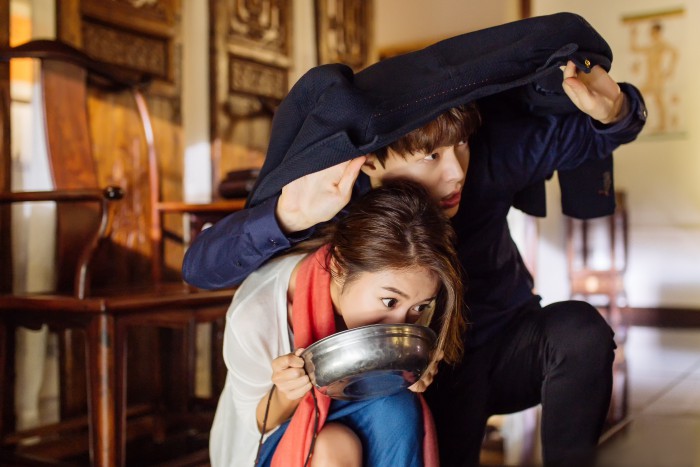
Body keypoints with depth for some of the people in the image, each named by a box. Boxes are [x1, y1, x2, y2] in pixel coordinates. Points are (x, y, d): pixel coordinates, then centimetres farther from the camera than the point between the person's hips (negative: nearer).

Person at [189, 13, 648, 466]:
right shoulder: (346, 208, -27)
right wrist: (288, 217, -51)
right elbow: (201, 266, -31)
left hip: (511, 347, 2)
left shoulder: (491, 153, -23)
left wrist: (611, 108, -35)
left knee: (579, 329, -28)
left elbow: (598, 132, -10)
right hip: (432, 376, -2)